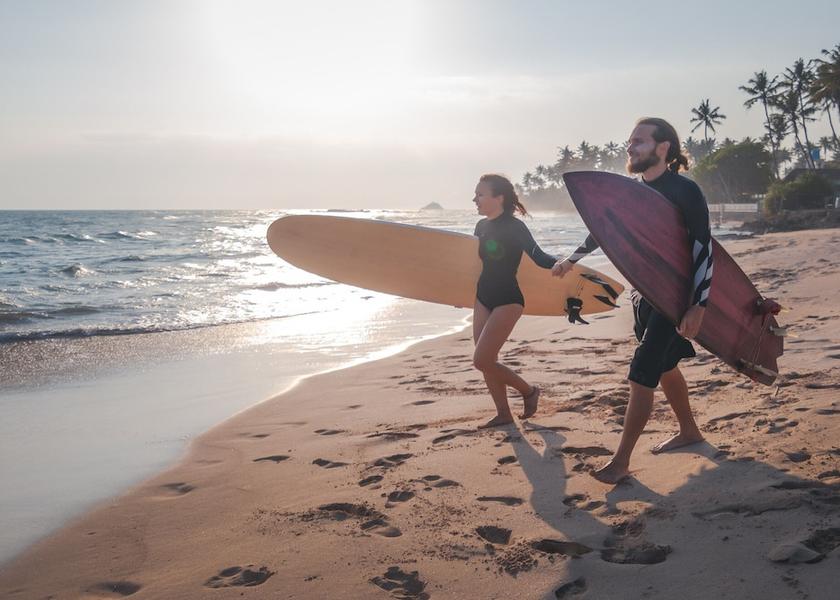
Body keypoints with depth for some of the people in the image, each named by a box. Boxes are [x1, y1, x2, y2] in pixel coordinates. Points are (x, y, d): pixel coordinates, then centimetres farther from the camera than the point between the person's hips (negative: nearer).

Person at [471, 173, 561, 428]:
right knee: (486, 360, 6)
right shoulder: (482, 226, 6)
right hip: (483, 299, 8)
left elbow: (538, 257, -21)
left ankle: (528, 390, 10)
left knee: (482, 360, -12)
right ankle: (503, 414, 17)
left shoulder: (514, 227, -15)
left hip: (507, 301, -8)